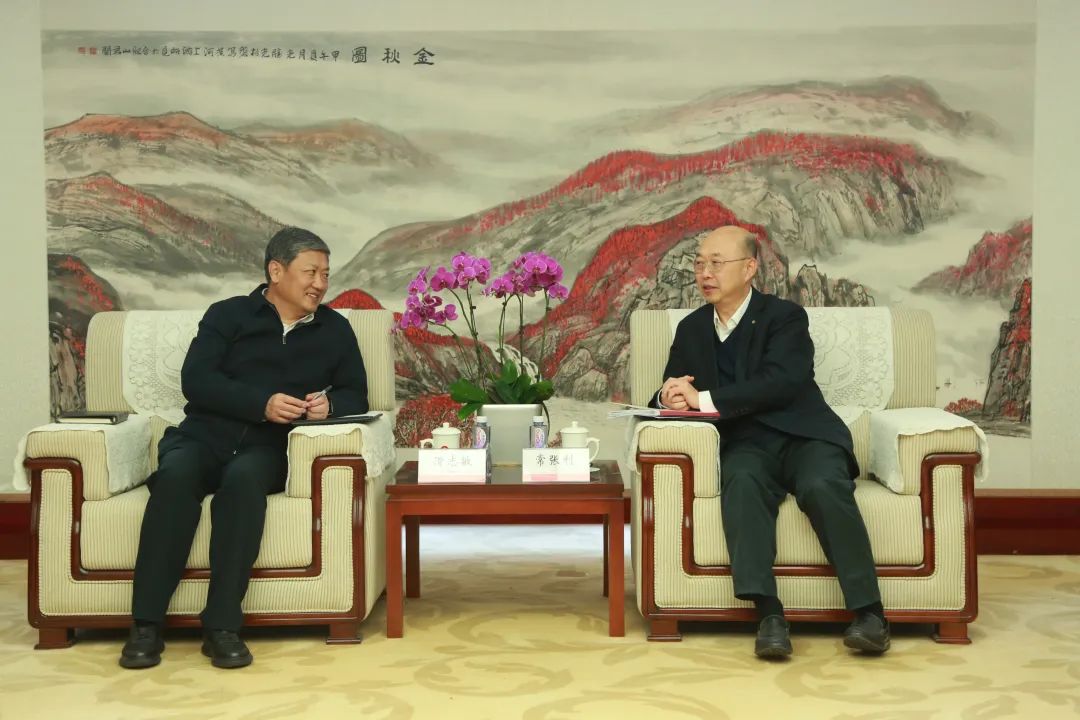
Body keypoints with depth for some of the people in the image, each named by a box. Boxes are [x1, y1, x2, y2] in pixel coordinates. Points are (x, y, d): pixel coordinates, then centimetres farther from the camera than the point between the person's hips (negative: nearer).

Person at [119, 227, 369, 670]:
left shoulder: (335, 329, 18)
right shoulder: (228, 315, 12)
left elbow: (356, 397, 14)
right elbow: (195, 379, -2)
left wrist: (330, 405, -10)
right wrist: (261, 403, -16)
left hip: (267, 449, 0)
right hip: (204, 435, 0)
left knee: (244, 478, -35)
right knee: (176, 474, -34)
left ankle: (222, 626, -35)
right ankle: (146, 625, -29)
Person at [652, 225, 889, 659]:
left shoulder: (785, 317, 2)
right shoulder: (691, 329, 18)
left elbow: (781, 382, -16)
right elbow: (666, 396, 19)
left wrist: (704, 399, -20)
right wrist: (668, 398, -8)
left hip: (803, 436, -2)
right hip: (746, 446, 2)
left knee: (822, 486, -34)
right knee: (741, 481, -33)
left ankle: (869, 612, -27)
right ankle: (768, 614, -40)